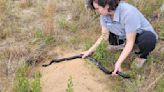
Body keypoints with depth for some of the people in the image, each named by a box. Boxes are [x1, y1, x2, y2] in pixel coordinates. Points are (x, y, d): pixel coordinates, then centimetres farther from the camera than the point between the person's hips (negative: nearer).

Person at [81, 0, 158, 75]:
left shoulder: (128, 12, -35)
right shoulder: (104, 15, -15)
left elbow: (130, 42, -32)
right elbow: (104, 36, -7)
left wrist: (118, 63, -36)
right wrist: (90, 51, -13)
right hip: (124, 36, 6)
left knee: (148, 39, -39)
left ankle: (143, 56, -7)